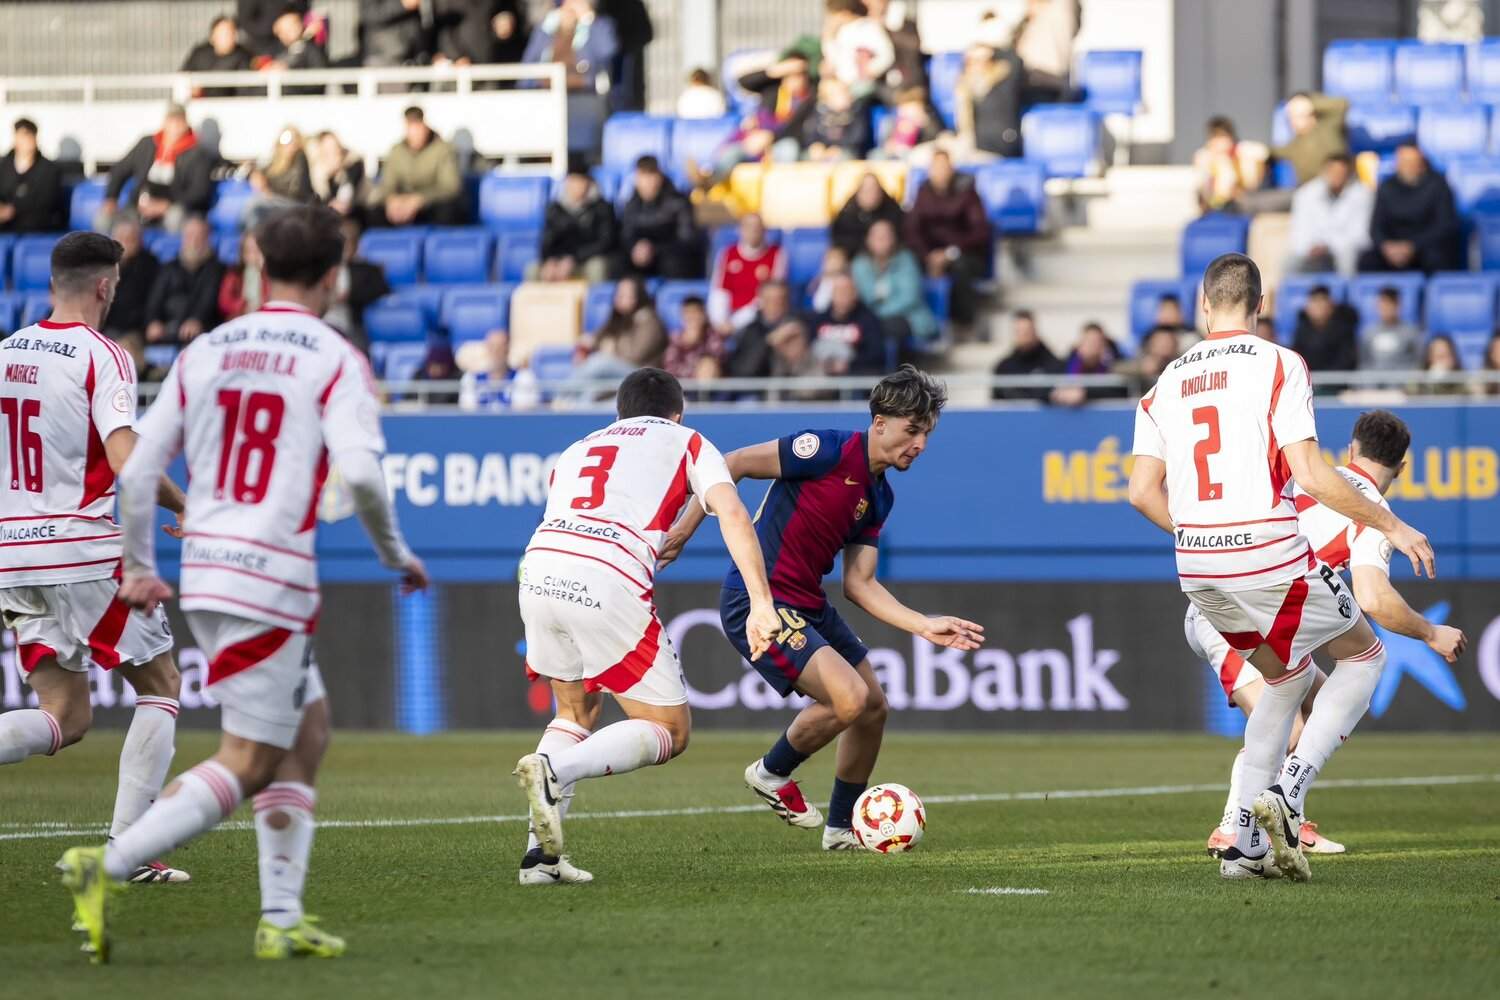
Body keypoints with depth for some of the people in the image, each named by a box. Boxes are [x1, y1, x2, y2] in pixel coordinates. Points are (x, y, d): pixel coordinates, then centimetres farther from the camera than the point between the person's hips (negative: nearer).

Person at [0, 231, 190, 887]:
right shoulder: (101, 357, -10)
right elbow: (128, 463, -21)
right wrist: (188, 509, -7)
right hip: (85, 554, -6)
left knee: (66, 719, 10)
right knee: (160, 684, 10)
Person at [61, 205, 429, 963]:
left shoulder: (205, 352, 11)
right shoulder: (334, 360, -6)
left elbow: (137, 471, 10)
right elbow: (360, 473, -19)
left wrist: (138, 567, 24)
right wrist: (397, 555, -2)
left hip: (206, 567, 7)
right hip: (271, 581, -7)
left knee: (308, 729, 18)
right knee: (248, 764, -3)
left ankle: (280, 918, 13)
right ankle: (107, 867, -16)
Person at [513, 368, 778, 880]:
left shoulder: (578, 449, 34)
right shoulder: (687, 443, 21)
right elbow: (732, 513, 3)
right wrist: (761, 603, -5)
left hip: (538, 570, 5)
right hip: (611, 584, -5)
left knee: (576, 712, 28)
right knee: (670, 730, 8)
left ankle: (539, 855, 14)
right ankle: (554, 771, -17)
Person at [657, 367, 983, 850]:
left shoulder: (879, 497, 10)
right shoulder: (831, 451, -16)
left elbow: (859, 584, 10)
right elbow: (734, 464, -14)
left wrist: (925, 625, 2)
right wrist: (686, 525, -18)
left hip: (809, 605, 9)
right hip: (759, 602, -9)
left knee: (874, 708, 13)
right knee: (849, 698, -21)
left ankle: (842, 828, 31)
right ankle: (772, 773, 7)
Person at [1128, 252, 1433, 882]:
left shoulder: (1166, 384, 11)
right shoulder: (1278, 365, -6)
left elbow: (1142, 492, 7)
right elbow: (1312, 477, -14)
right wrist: (1390, 526, -4)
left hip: (1197, 569, 6)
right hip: (1268, 556, -6)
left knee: (1288, 678, 25)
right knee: (1365, 657, 15)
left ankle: (1245, 846, 17)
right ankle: (1286, 796, -3)